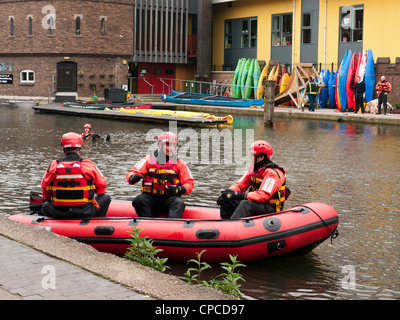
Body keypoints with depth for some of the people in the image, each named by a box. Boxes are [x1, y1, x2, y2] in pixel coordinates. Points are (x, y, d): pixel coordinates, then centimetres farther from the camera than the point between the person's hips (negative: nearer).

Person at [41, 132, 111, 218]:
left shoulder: (53, 165, 0)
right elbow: (102, 185, 6)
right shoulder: (88, 164, -4)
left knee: (45, 206, 35)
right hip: (85, 213, -2)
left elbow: (45, 191, 8)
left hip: (58, 214, 2)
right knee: (105, 198, 23)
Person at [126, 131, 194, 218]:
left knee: (179, 203, -32)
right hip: (150, 197, 1)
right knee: (138, 200, -30)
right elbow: (131, 173, 5)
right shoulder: (149, 160, 9)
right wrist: (133, 178, -22)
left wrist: (179, 190, -13)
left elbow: (189, 183, 9)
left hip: (169, 199, 0)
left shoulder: (180, 163, 10)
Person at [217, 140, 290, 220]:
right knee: (227, 201, -7)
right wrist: (229, 192, -15)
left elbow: (263, 196, -29)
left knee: (245, 204, -36)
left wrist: (239, 195, -33)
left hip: (270, 209, -8)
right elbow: (240, 185, 8)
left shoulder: (272, 173, -19)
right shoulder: (253, 168, 9)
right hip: (255, 203, 8)